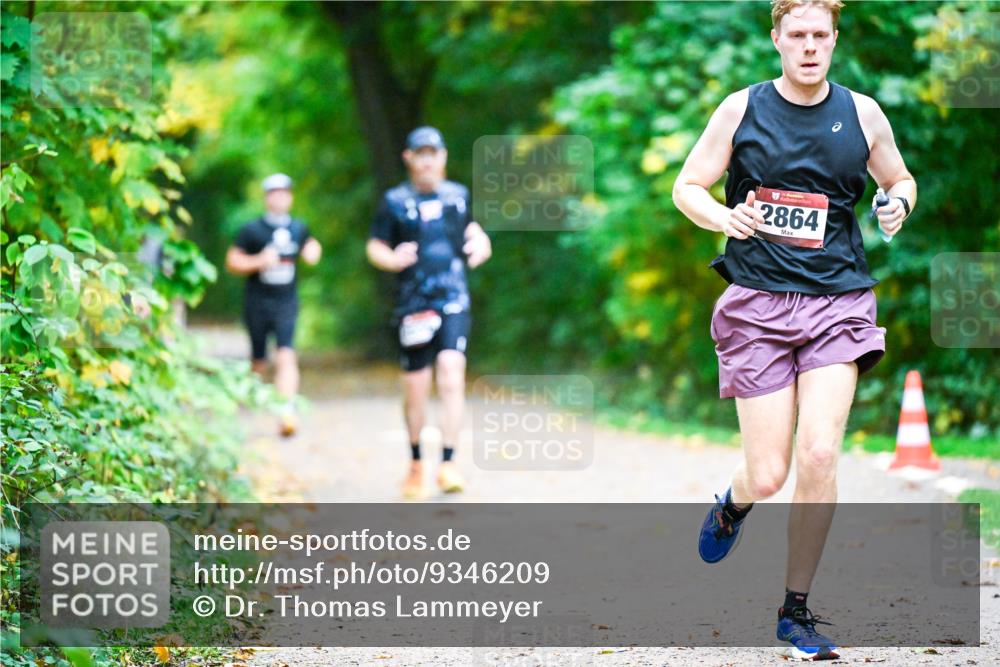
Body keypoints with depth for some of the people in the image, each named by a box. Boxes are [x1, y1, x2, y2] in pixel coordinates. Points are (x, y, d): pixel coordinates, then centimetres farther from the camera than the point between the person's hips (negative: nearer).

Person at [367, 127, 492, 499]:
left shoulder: (458, 196, 10)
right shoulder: (395, 202, 3)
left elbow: (472, 229, 25)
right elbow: (374, 247, 7)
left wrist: (480, 245, 3)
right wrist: (392, 259, -15)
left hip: (453, 303, 1)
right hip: (413, 304, 0)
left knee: (451, 372, -18)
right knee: (415, 388, 3)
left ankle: (448, 465, -18)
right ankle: (416, 465, 23)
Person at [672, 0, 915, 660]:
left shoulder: (863, 114, 6)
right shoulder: (742, 109, 2)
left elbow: (899, 178, 21)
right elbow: (687, 187, 6)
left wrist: (899, 202, -3)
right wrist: (724, 216, -16)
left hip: (838, 301, 1)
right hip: (758, 302, -1)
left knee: (819, 455, -14)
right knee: (767, 476, -4)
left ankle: (797, 610, 1)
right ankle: (734, 505, 37)